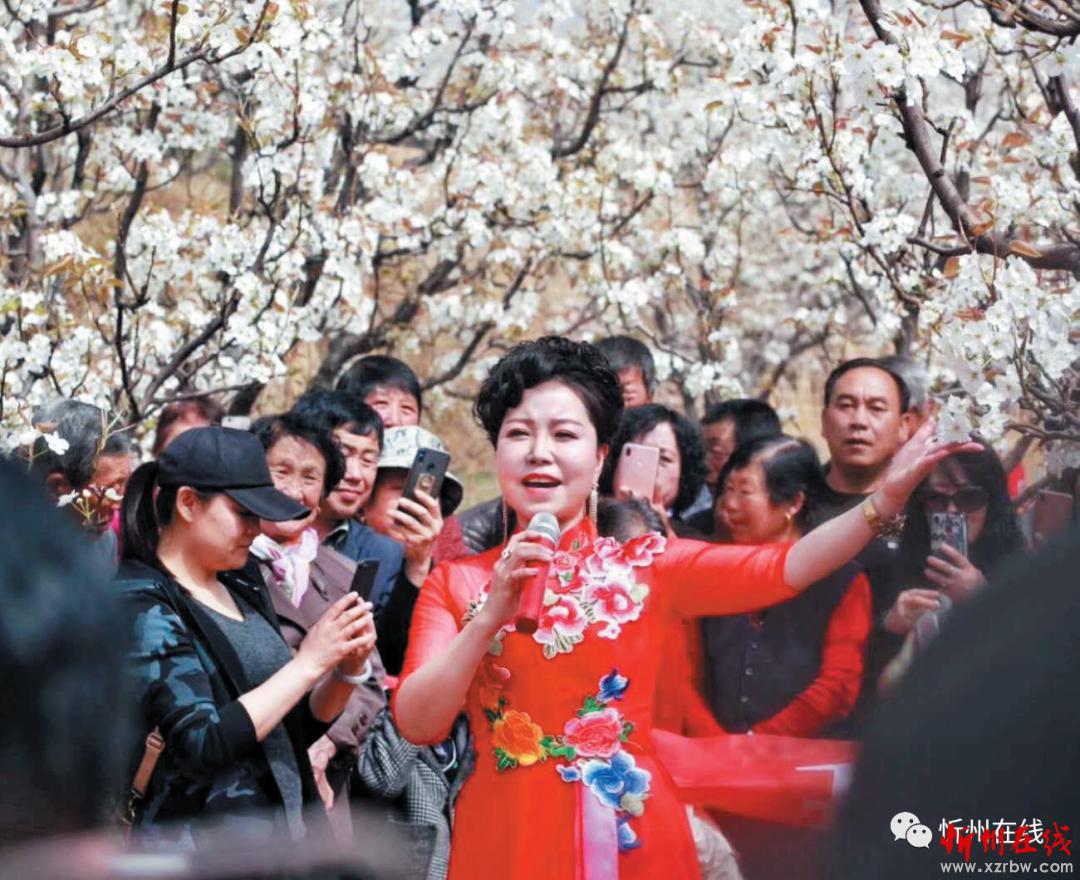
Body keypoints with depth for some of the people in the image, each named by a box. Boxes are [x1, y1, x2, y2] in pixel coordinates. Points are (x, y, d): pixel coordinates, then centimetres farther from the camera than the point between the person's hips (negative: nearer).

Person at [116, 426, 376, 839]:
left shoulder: (245, 594, 10)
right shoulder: (141, 605, -12)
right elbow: (202, 744, -21)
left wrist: (347, 670, -2)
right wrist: (309, 662, -18)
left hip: (285, 831, 7)